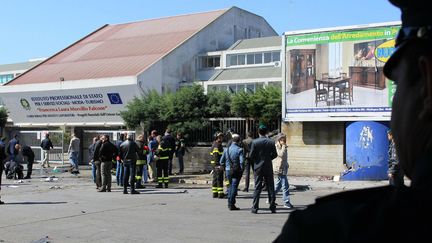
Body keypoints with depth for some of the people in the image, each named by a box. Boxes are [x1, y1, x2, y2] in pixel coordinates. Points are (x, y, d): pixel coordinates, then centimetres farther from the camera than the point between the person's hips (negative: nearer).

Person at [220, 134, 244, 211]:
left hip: (228, 171, 5)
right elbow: (242, 162, -20)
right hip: (237, 171, -5)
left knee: (231, 186, 20)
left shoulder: (226, 149, 5)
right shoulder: (239, 150, -11)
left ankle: (230, 203, 24)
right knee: (234, 187, -1)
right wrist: (241, 169, -7)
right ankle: (231, 205, -3)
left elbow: (221, 162, 8)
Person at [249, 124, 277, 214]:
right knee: (270, 187, 9)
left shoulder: (254, 142, -9)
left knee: (257, 187, 3)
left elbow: (251, 155, -9)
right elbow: (274, 154, -2)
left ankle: (255, 208, 1)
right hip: (268, 168, 1)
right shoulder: (271, 142, -4)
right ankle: (272, 207, 11)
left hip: (258, 167, -1)